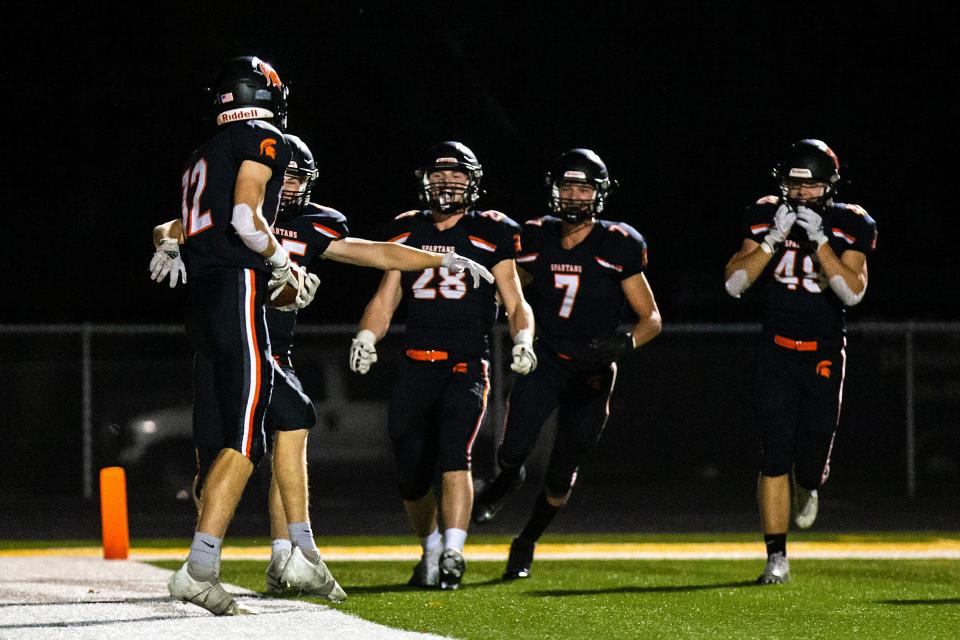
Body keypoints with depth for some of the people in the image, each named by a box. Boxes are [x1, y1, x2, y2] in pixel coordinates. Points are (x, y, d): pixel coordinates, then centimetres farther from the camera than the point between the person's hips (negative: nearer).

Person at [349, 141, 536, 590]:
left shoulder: (489, 235, 4)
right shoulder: (407, 232, 13)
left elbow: (515, 304, 7)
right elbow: (385, 299, 18)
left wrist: (523, 341, -12)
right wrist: (366, 338, 0)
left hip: (467, 366, -4)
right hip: (415, 367, 4)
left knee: (454, 452, -25)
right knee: (412, 475, 6)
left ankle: (453, 553, -29)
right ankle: (431, 549, 29)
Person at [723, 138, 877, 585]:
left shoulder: (848, 226, -5)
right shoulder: (765, 219, -2)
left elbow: (853, 292, -17)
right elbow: (734, 283, -10)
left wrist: (819, 241, -25)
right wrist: (773, 239, -21)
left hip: (824, 355, 0)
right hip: (775, 351, 0)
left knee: (811, 459, 0)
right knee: (775, 455, -9)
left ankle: (806, 487, 39)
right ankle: (776, 557, -4)